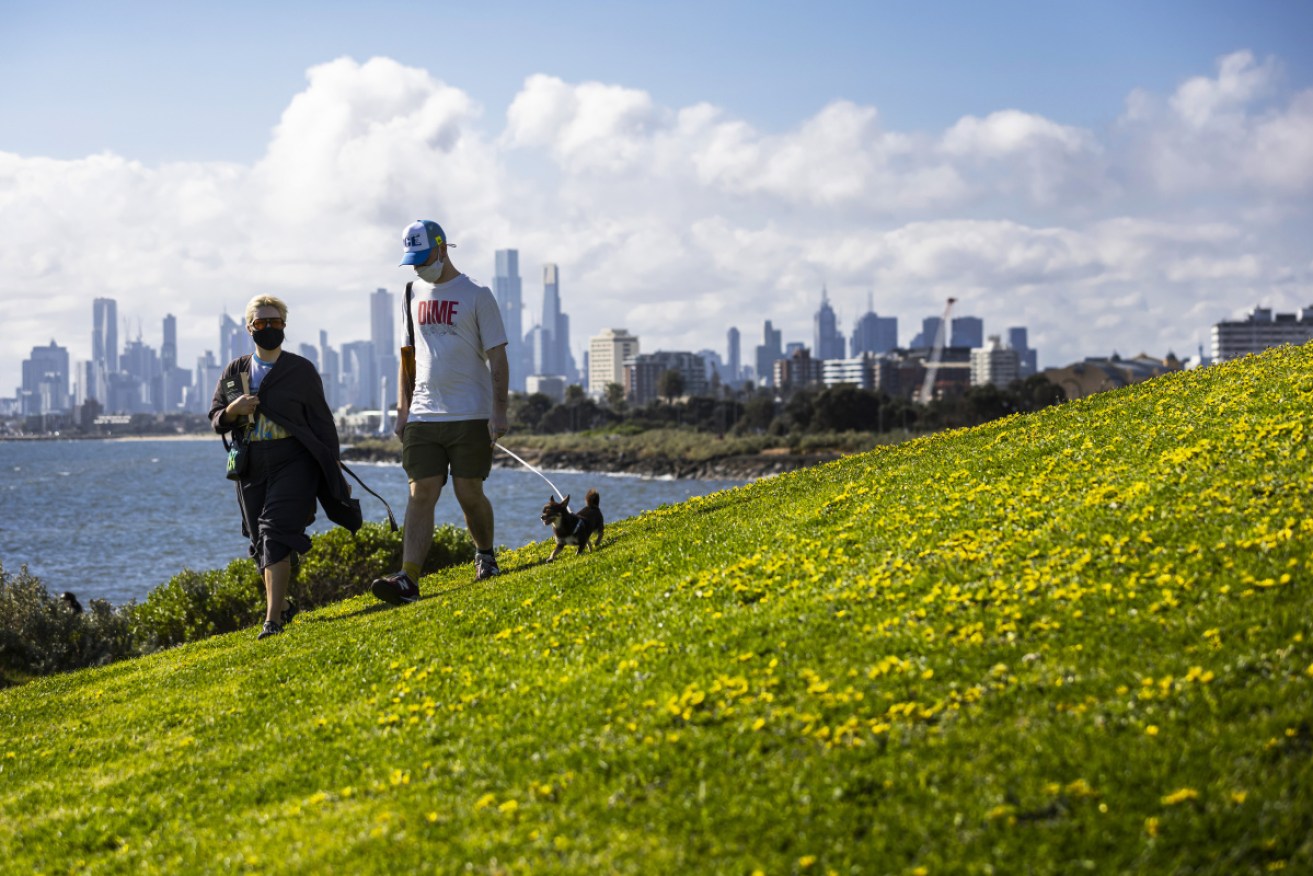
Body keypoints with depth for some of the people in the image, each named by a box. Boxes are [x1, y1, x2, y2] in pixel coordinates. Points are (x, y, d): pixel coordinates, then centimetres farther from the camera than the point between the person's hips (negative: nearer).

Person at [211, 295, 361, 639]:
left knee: (276, 533, -18)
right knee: (261, 544, 9)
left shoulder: (301, 370, 2)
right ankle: (282, 604, 32)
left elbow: (322, 421, 4)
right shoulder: (233, 373, 10)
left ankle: (273, 619, -22)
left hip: (294, 463, -4)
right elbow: (215, 420, 14)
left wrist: (334, 468, 1)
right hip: (251, 469, 4)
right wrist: (232, 411, -9)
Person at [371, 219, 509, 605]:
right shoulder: (414, 294, 13)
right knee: (421, 495, -5)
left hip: (470, 415, -4)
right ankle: (408, 580, -13)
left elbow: (497, 356, -4)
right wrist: (402, 407, 13)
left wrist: (499, 410, -12)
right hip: (423, 415, 4)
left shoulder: (477, 295, -3)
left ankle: (486, 555, 28)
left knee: (469, 493, 2)